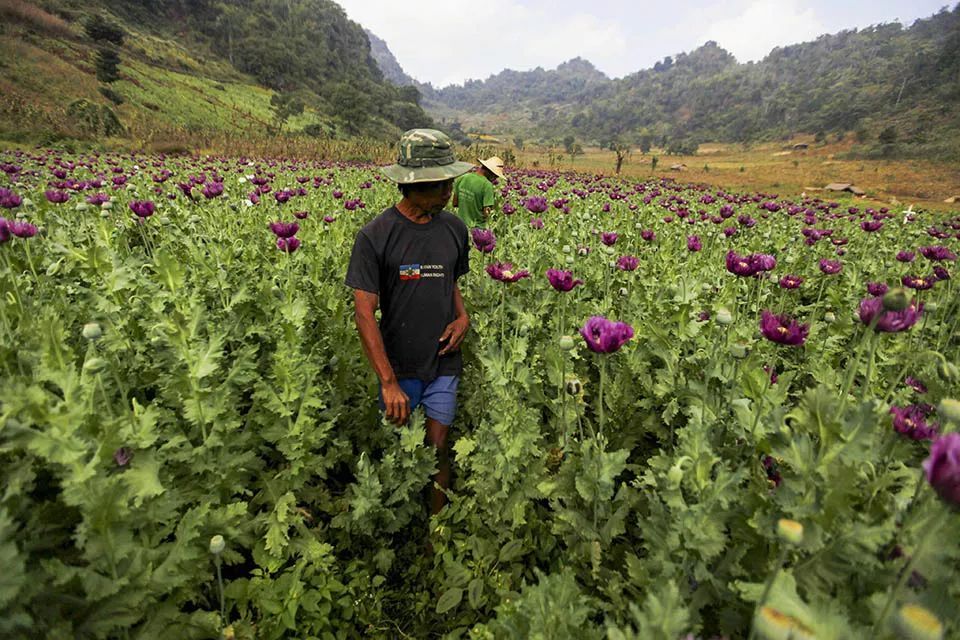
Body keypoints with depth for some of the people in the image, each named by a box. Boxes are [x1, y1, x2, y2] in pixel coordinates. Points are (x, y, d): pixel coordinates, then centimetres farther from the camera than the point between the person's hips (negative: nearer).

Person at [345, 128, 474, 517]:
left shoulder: (454, 229, 0)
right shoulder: (376, 236, -14)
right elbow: (364, 311, -17)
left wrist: (463, 316, -4)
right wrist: (388, 381, -22)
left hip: (444, 364, 3)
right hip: (399, 366, -2)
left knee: (439, 449, 9)